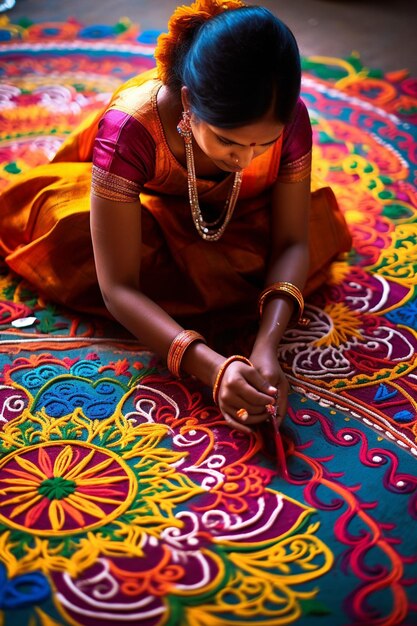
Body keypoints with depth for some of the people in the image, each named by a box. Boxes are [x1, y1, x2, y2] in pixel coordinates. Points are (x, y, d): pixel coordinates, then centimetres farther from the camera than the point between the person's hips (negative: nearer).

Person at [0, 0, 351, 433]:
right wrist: (212, 368, -57)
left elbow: (292, 243, -28)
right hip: (135, 204, -2)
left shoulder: (289, 117, -34)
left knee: (319, 228, -22)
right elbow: (118, 287, -42)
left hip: (235, 215, 2)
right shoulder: (129, 129, -43)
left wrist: (266, 347, -47)